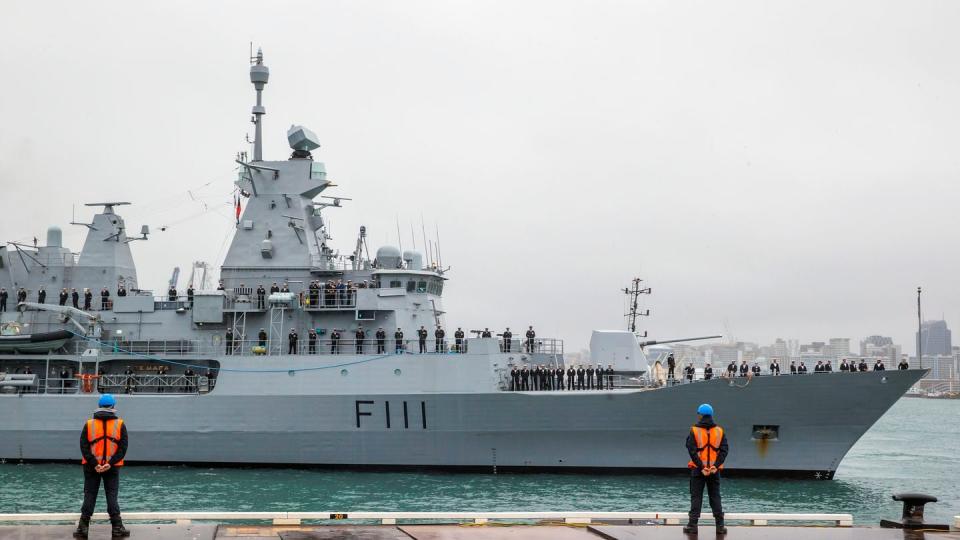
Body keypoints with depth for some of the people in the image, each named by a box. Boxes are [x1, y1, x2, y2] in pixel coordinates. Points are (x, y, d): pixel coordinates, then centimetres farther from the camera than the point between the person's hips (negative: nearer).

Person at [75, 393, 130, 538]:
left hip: (92, 467, 1)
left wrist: (94, 464, -10)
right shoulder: (120, 425, -2)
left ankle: (83, 527, 6)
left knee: (89, 496, 7)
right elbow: (123, 447, -9)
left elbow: (84, 447, -7)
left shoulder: (89, 425, -1)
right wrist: (110, 464, -13)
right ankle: (117, 528, 4)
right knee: (112, 497, 5)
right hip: (112, 467, 0)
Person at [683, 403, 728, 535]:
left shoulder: (694, 431, -6)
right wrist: (716, 465, -10)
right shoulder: (719, 431, 3)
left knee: (696, 497, 3)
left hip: (698, 469, -2)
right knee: (715, 497, 9)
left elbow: (692, 450, -13)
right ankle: (720, 526, 7)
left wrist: (701, 467, -12)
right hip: (715, 470, 2)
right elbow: (724, 450, -4)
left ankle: (693, 525, 1)